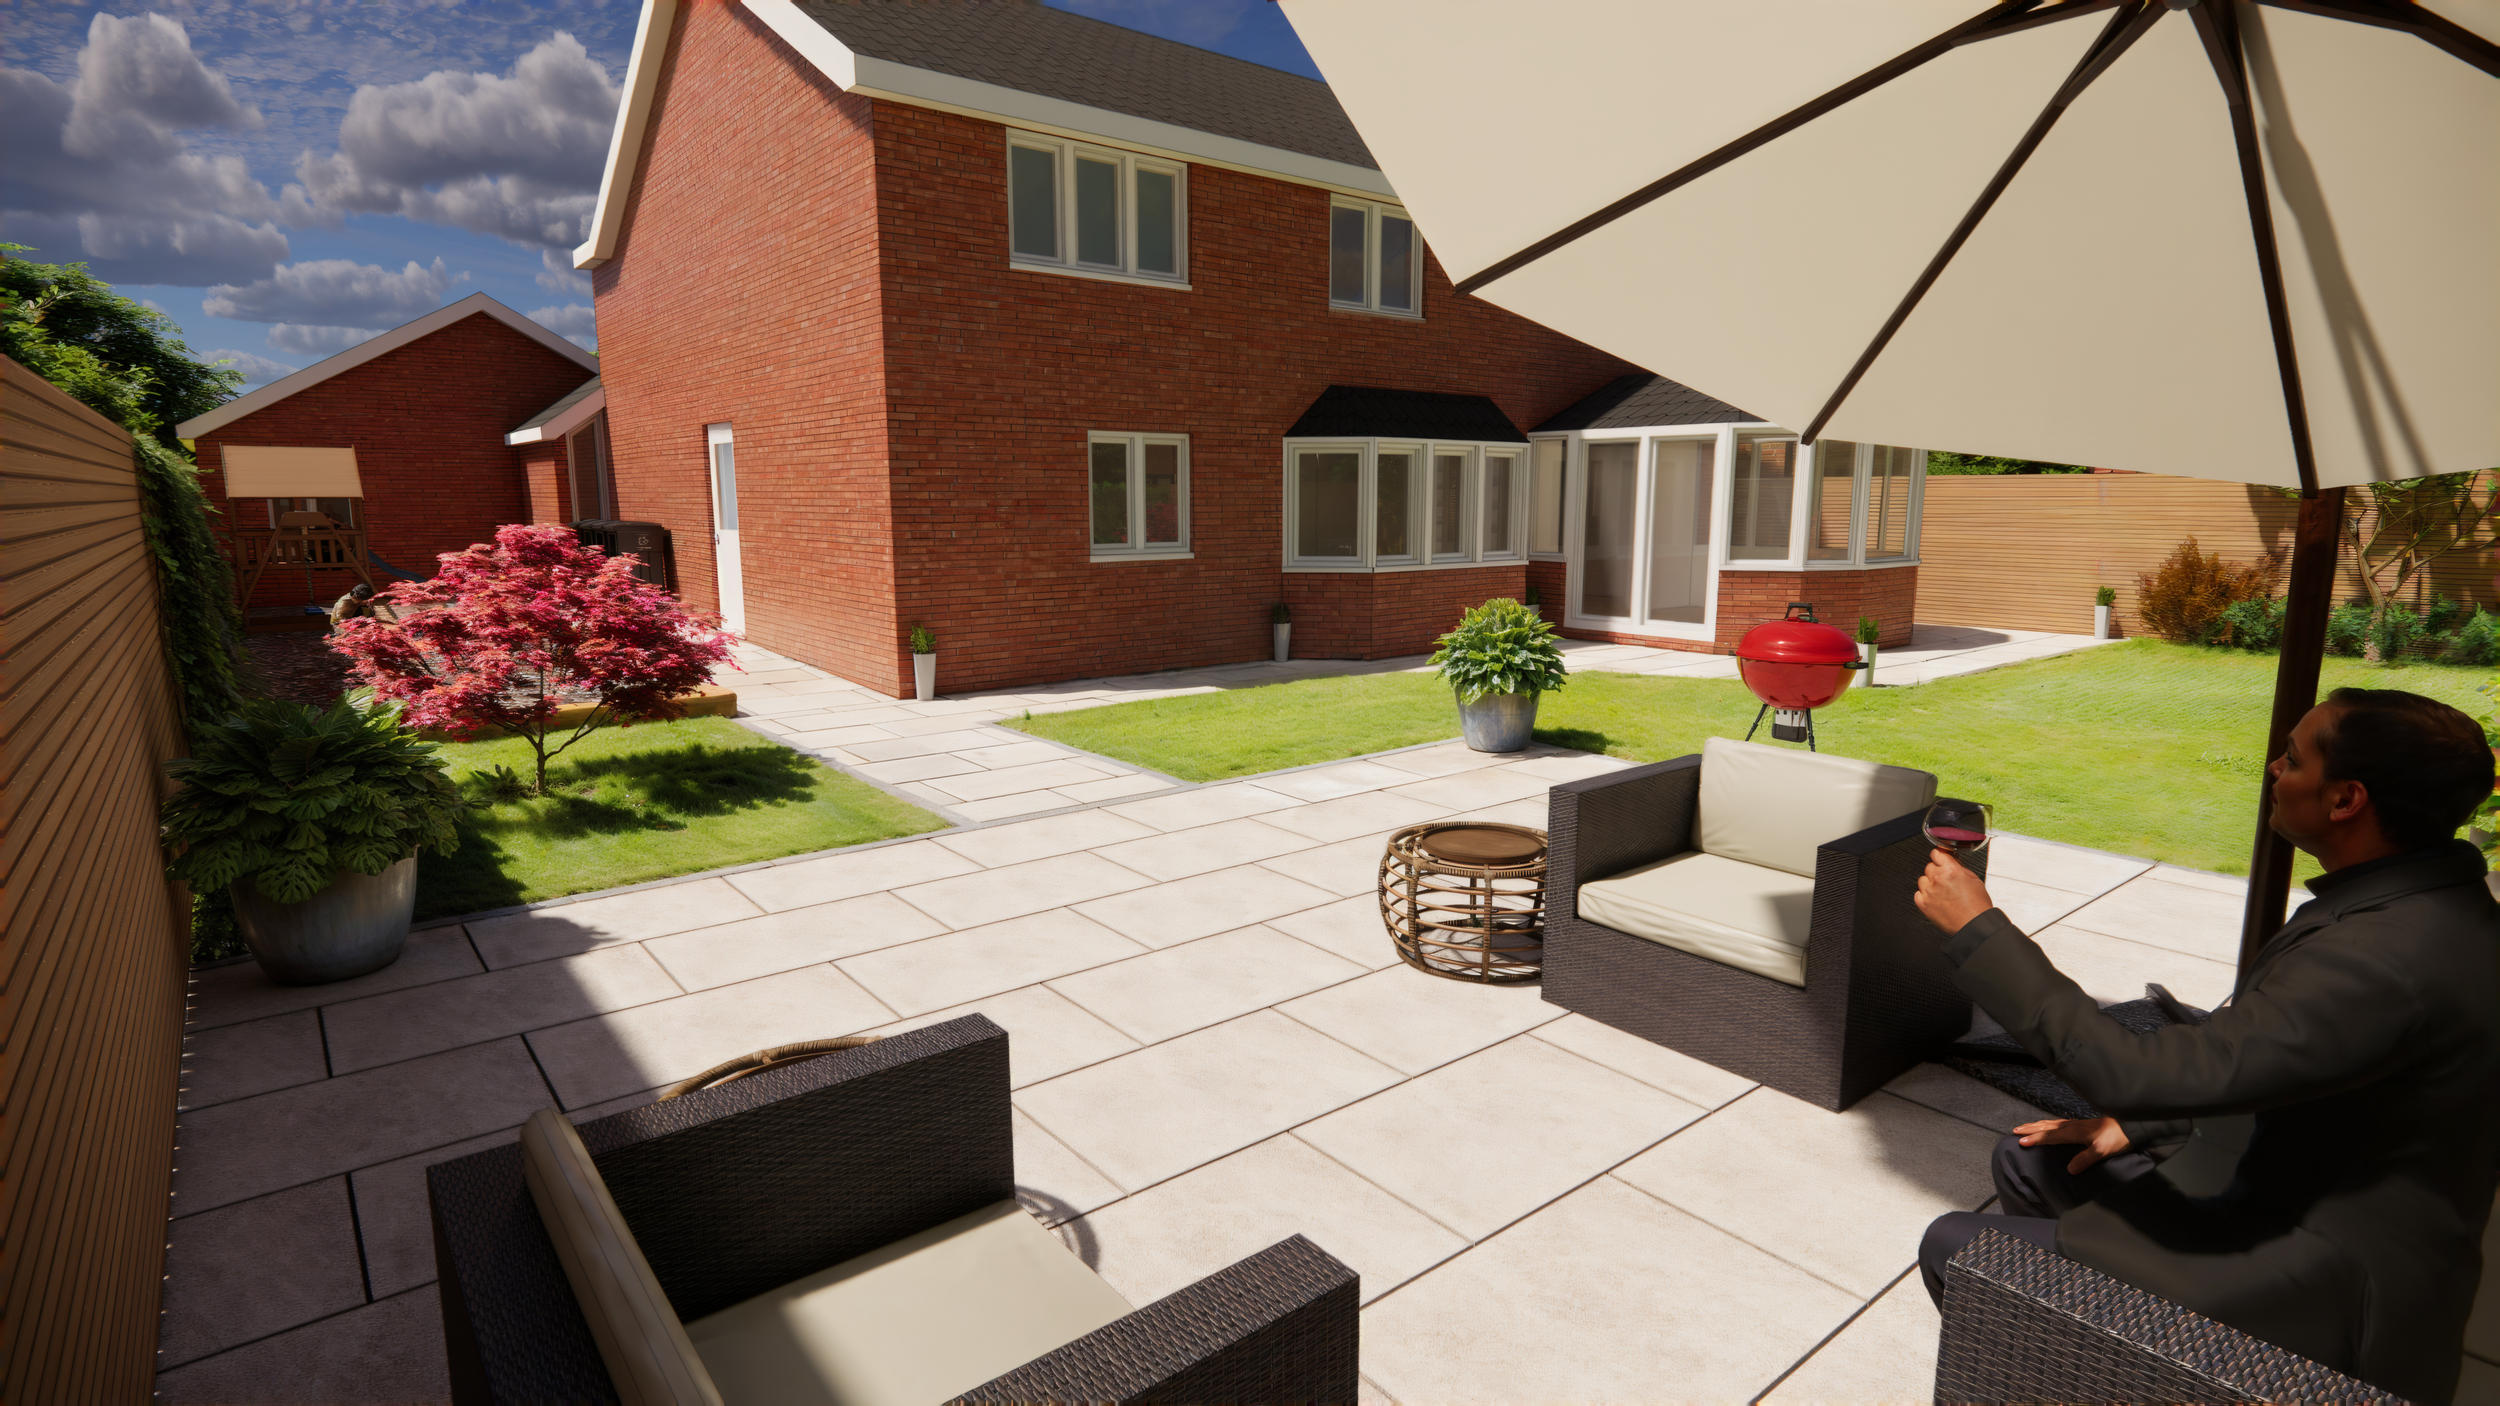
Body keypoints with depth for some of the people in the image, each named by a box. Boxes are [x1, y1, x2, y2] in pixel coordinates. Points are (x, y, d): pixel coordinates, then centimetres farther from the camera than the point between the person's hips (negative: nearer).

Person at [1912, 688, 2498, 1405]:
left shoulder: (2385, 959, -33)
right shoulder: (2423, 899, 0)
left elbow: (2137, 1073, -32)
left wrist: (1979, 929, -26)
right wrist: (2134, 1123, 7)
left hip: (2332, 1293, -10)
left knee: (1954, 1247, -10)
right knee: (2027, 1161, 14)